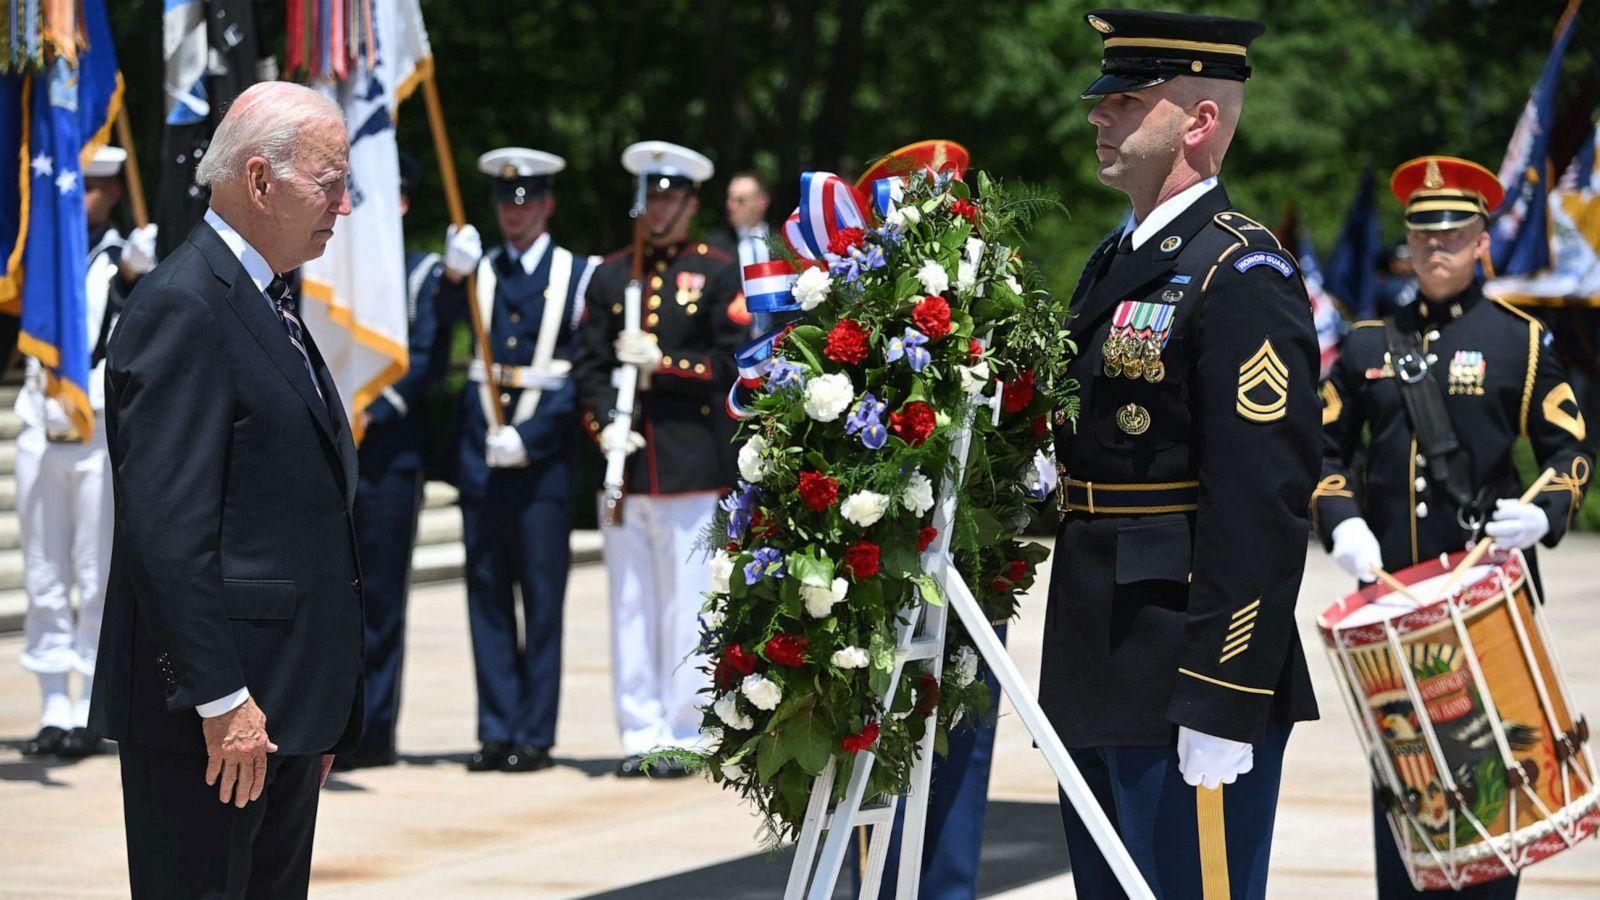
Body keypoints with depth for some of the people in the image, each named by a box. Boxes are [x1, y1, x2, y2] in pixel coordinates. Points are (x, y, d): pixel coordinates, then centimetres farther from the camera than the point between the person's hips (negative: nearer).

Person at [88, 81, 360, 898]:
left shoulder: (267, 305, 18)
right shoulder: (182, 308, -14)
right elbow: (167, 531, -21)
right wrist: (221, 700, -22)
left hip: (286, 704, 10)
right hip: (213, 715, -10)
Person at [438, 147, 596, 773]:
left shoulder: (577, 275, 5)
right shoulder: (477, 270, 12)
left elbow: (582, 374, -2)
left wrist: (528, 437, -13)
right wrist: (453, 277, -24)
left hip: (544, 458, -3)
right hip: (480, 457, 3)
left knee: (542, 599, -2)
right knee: (487, 597, 3)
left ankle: (535, 736, 2)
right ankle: (496, 732, 7)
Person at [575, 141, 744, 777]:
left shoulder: (717, 274, 4)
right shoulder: (609, 276, 14)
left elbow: (733, 365, -2)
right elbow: (590, 365, 9)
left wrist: (661, 363, -12)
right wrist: (606, 426, -8)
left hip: (691, 465, -4)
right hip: (626, 462, 4)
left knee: (685, 603, -2)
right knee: (630, 605, 4)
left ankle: (681, 737, 3)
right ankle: (640, 734, 9)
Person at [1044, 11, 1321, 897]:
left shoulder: (1242, 275, -14)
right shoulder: (1114, 264, 16)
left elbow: (1263, 512, -20)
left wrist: (1221, 707, -23)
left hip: (1190, 685, -10)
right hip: (1099, 680, 10)